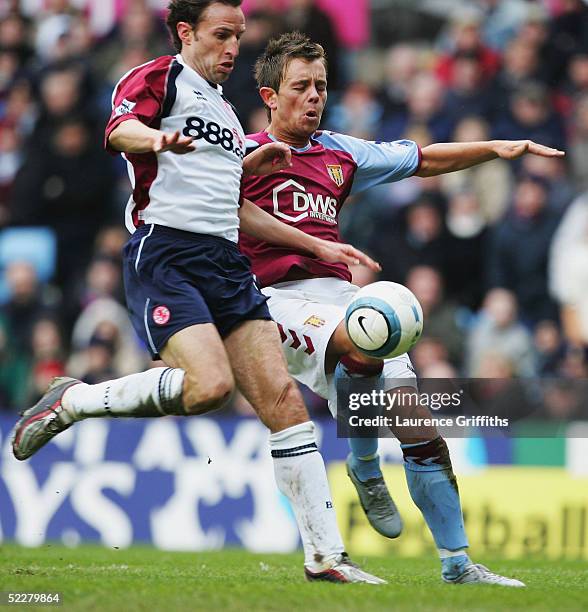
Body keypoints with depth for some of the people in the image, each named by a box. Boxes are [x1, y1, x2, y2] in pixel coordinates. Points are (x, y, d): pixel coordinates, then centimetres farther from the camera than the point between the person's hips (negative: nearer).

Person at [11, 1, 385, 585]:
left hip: (226, 265, 8)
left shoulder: (223, 108, 27)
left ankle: (325, 556, -2)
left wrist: (317, 245, 34)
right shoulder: (156, 77, 1)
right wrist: (158, 139, -45)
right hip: (164, 252, -8)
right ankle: (72, 401, -5)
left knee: (282, 398, -4)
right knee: (209, 384, -27)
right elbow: (121, 129, -21)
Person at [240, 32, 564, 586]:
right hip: (279, 299, -5)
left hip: (340, 295, 6)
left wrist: (495, 148, 13)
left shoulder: (340, 153, 18)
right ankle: (364, 468, -10)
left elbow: (423, 160, 25)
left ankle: (456, 561, 0)